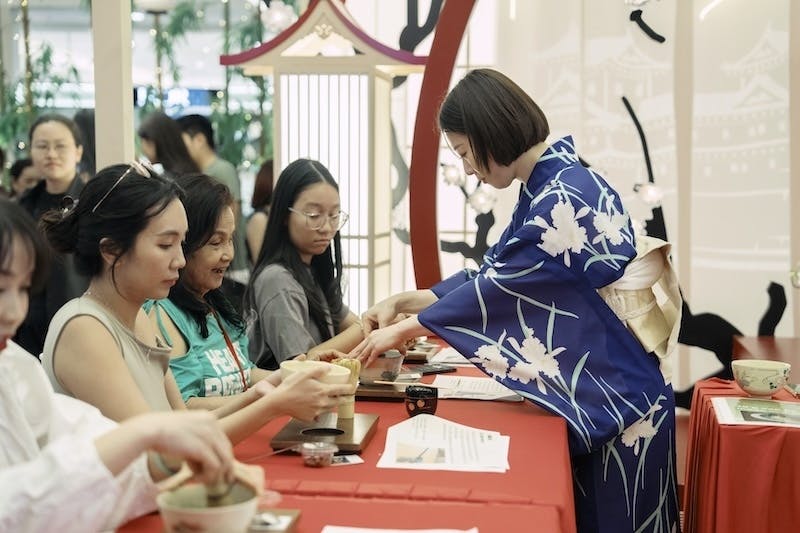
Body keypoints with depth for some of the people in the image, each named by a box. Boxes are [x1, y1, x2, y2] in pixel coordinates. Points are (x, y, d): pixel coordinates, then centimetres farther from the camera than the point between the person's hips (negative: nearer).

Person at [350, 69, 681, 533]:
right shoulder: (545, 189, 9)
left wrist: (401, 331, -13)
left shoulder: (565, 196, -21)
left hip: (616, 396, -9)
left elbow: (499, 287, -21)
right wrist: (402, 301, 5)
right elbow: (493, 272, 11)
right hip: (585, 390, 9)